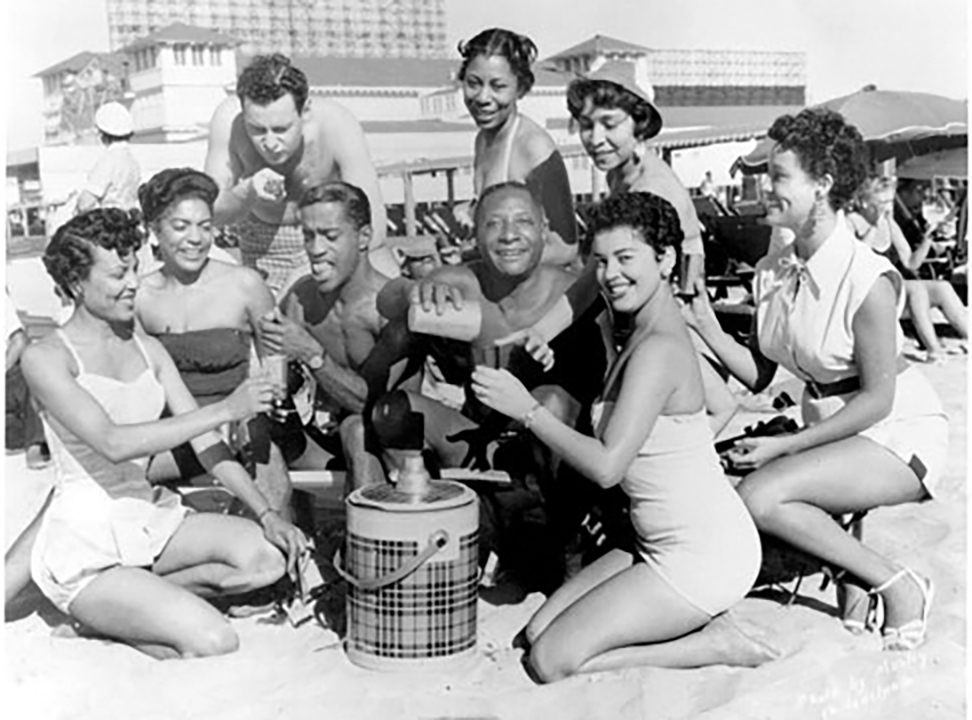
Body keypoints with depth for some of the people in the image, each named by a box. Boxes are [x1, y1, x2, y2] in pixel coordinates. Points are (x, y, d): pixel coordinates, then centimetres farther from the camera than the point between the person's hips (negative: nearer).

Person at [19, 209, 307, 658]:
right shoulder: (45, 358, -10)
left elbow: (203, 440, 5)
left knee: (268, 556, -17)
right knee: (215, 643, -24)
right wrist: (225, 410, -25)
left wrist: (266, 513, -6)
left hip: (150, 519, 7)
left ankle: (132, 603, -2)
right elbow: (113, 443, -24)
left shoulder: (148, 349, 9)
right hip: (86, 543, -7)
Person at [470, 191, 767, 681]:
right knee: (538, 632, 10)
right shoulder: (648, 334, 9)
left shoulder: (659, 348, -21)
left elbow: (606, 466, -25)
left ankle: (714, 648, -1)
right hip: (665, 545, 10)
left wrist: (527, 410, -17)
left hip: (703, 554, -10)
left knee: (551, 662, -7)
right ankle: (697, 630, 9)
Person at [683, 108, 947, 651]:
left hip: (900, 433, -7)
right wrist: (707, 327, -14)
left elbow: (877, 399, -19)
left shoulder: (868, 280, -22)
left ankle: (898, 584, -7)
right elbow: (759, 375, 1)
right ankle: (854, 567, 5)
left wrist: (783, 446, -21)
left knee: (760, 494, -26)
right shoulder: (772, 273, 0)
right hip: (831, 428, 7)